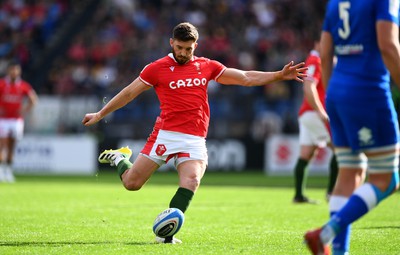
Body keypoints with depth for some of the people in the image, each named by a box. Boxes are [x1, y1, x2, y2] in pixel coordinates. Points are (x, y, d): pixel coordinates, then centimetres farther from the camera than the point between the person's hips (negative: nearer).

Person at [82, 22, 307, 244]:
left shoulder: (207, 66, 13)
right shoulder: (158, 68, 4)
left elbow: (246, 78, 16)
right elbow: (129, 93, 12)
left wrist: (280, 75, 8)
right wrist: (100, 114, 14)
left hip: (195, 140, 2)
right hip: (166, 134, -2)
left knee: (192, 181, -23)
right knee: (132, 183, -5)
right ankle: (120, 158, 29)